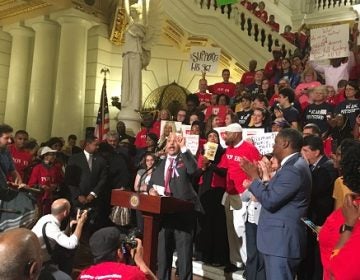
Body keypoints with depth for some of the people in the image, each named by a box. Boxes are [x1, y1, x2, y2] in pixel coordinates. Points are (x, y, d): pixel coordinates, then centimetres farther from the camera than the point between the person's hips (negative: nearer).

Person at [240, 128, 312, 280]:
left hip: (282, 241, -10)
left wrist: (254, 177, -13)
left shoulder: (293, 170, -21)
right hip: (281, 239, 10)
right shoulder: (294, 165, 12)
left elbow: (270, 201, -23)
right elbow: (274, 195, 13)